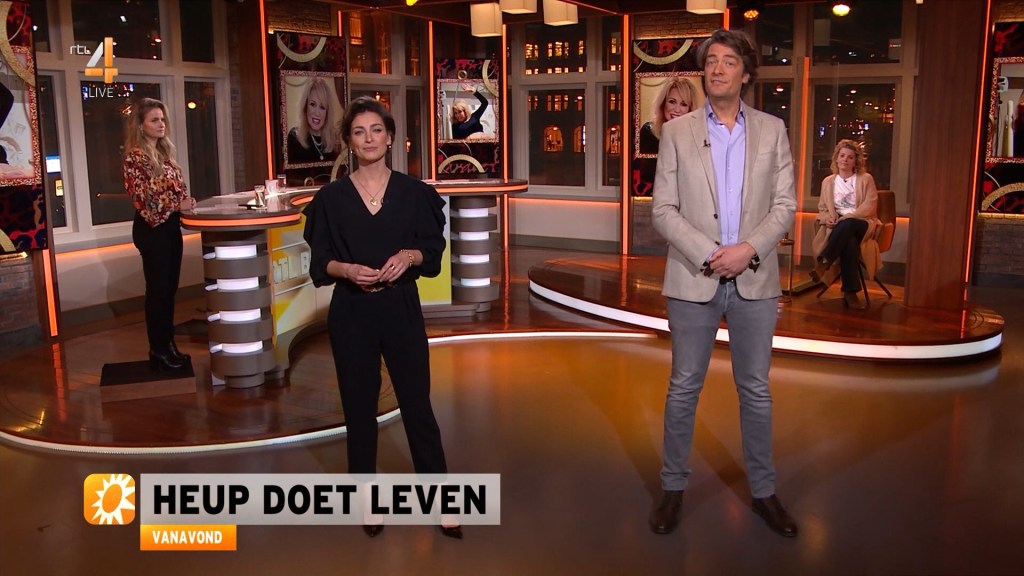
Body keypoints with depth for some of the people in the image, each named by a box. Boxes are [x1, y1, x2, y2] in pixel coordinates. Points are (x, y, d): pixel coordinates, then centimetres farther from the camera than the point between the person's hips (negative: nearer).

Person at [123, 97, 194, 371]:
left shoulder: (165, 151, 11)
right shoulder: (135, 156, -13)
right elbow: (141, 197, -18)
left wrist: (186, 201, -2)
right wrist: (177, 205, -18)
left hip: (171, 225, 8)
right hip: (152, 228, -8)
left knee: (170, 287, 13)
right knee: (158, 289, 1)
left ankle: (168, 344, 23)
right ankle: (158, 350, 12)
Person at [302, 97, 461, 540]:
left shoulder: (413, 192, 1)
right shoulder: (331, 198, 1)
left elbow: (434, 252, 3)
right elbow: (319, 262, 2)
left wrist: (410, 255, -17)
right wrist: (347, 269, -17)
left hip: (401, 310, 0)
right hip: (351, 314, 1)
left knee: (417, 405, 4)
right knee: (360, 408, 9)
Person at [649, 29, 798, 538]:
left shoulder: (772, 130, 6)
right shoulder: (677, 132, 1)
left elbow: (785, 205, 2)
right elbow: (663, 210, -3)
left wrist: (747, 248, -14)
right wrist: (707, 256, -15)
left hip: (754, 279, 2)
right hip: (693, 279, -1)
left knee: (755, 390, 11)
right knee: (684, 388, 7)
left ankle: (763, 490, 25)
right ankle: (673, 488, 21)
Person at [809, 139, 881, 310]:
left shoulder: (865, 179, 7)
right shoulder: (828, 181, 16)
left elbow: (869, 207, -4)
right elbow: (822, 209, 17)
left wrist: (847, 216, -19)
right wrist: (827, 218, -9)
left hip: (861, 224, -1)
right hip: (838, 227, 1)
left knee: (847, 225, -41)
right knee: (849, 242, -38)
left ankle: (824, 263, -38)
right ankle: (850, 292, -41)